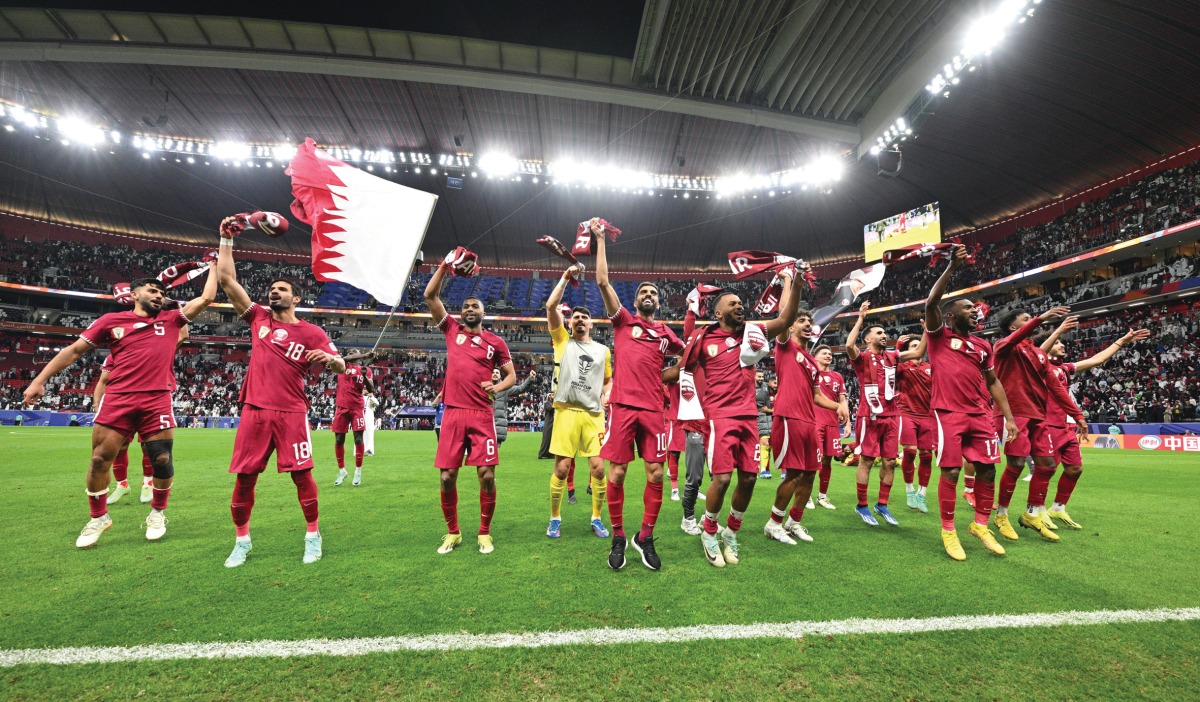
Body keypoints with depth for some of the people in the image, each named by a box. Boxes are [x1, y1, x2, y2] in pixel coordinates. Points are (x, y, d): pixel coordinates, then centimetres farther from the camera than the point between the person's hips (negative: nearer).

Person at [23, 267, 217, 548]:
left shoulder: (170, 319, 13)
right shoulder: (111, 320, 11)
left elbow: (206, 297, 13)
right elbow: (73, 350, 15)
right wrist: (39, 381, 11)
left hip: (157, 400, 0)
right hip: (118, 398, 0)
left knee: (162, 460, 0)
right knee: (100, 458, 3)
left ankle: (157, 513, 20)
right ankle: (98, 517, 23)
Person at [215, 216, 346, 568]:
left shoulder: (311, 332, 3)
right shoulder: (259, 318, 12)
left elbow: (342, 367, -1)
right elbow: (227, 280, 12)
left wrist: (329, 358, -24)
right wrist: (226, 240, 11)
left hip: (292, 413, -3)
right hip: (255, 410, 3)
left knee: (301, 475, -2)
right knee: (244, 478, 5)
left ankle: (313, 535, 14)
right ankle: (242, 540, 23)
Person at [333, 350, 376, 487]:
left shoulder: (365, 370, 9)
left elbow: (371, 390, -1)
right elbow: (346, 358, -17)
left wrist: (364, 375, -17)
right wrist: (365, 355, -26)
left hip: (357, 407, 0)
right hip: (342, 407, 1)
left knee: (358, 439, -5)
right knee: (339, 440, 5)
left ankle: (358, 472, 6)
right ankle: (342, 471, 20)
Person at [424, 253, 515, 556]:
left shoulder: (495, 342, 8)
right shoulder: (452, 329, 12)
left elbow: (511, 375, 11)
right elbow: (430, 296, 10)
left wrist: (498, 387, -9)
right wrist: (445, 266, 6)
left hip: (481, 415, -1)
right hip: (453, 414, 1)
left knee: (487, 475, -3)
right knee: (447, 477, 3)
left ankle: (485, 533, 16)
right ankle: (452, 532, 24)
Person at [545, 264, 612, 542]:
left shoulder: (603, 350, 15)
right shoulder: (562, 340, 9)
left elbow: (608, 379, 25)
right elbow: (551, 306, 0)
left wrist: (606, 394, 4)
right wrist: (566, 277, 1)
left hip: (594, 414, 2)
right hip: (567, 412, -2)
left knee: (598, 467, 0)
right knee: (562, 468, 0)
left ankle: (596, 518, 18)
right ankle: (555, 518, 19)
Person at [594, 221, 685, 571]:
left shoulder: (665, 332, 16)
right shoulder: (623, 321, 9)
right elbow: (603, 281, 0)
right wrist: (600, 238, 2)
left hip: (653, 408, 3)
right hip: (623, 405, -2)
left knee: (655, 473, 2)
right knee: (617, 472, 0)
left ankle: (645, 537, 19)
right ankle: (618, 537, 18)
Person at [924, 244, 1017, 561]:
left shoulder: (982, 345, 17)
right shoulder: (939, 336, 1)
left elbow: (993, 382, 19)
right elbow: (931, 303, -14)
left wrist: (1008, 416, 12)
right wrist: (952, 267, -15)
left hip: (980, 415, 6)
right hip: (949, 413, -6)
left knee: (987, 469, 7)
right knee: (950, 472, -4)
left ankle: (980, 526, 25)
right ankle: (948, 531, 10)